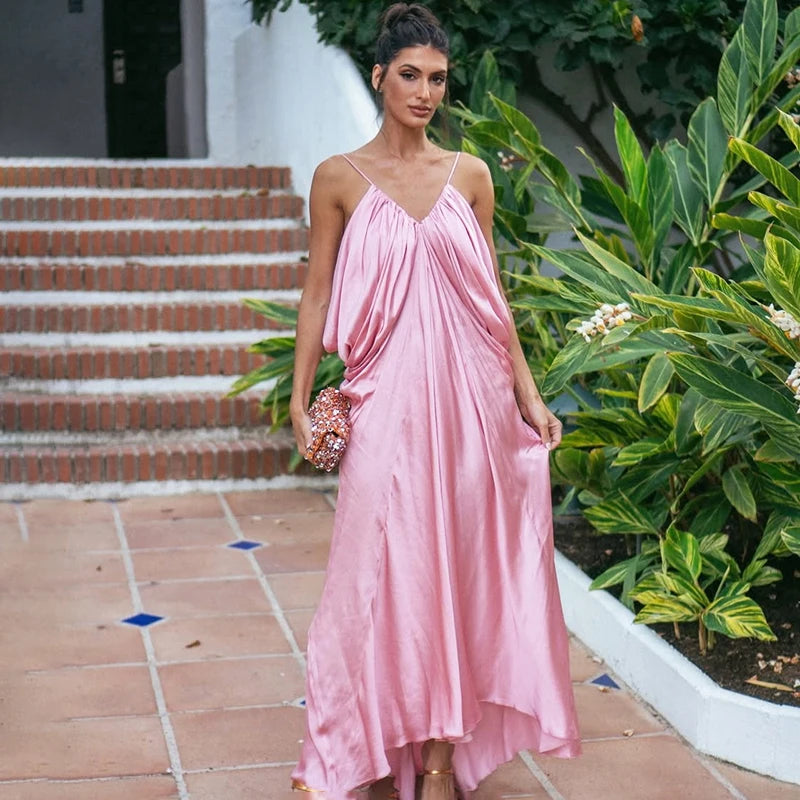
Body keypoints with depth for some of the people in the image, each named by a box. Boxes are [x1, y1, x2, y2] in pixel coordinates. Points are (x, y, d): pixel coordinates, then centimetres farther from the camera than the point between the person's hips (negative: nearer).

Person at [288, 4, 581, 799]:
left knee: (459, 564, 6)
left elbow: (491, 296, 11)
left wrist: (527, 393, 8)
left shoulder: (469, 175, 7)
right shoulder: (340, 178, 2)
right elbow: (317, 293, 3)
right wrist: (300, 399, -2)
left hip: (470, 396, 2)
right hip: (387, 399, -2)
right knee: (386, 569, -1)